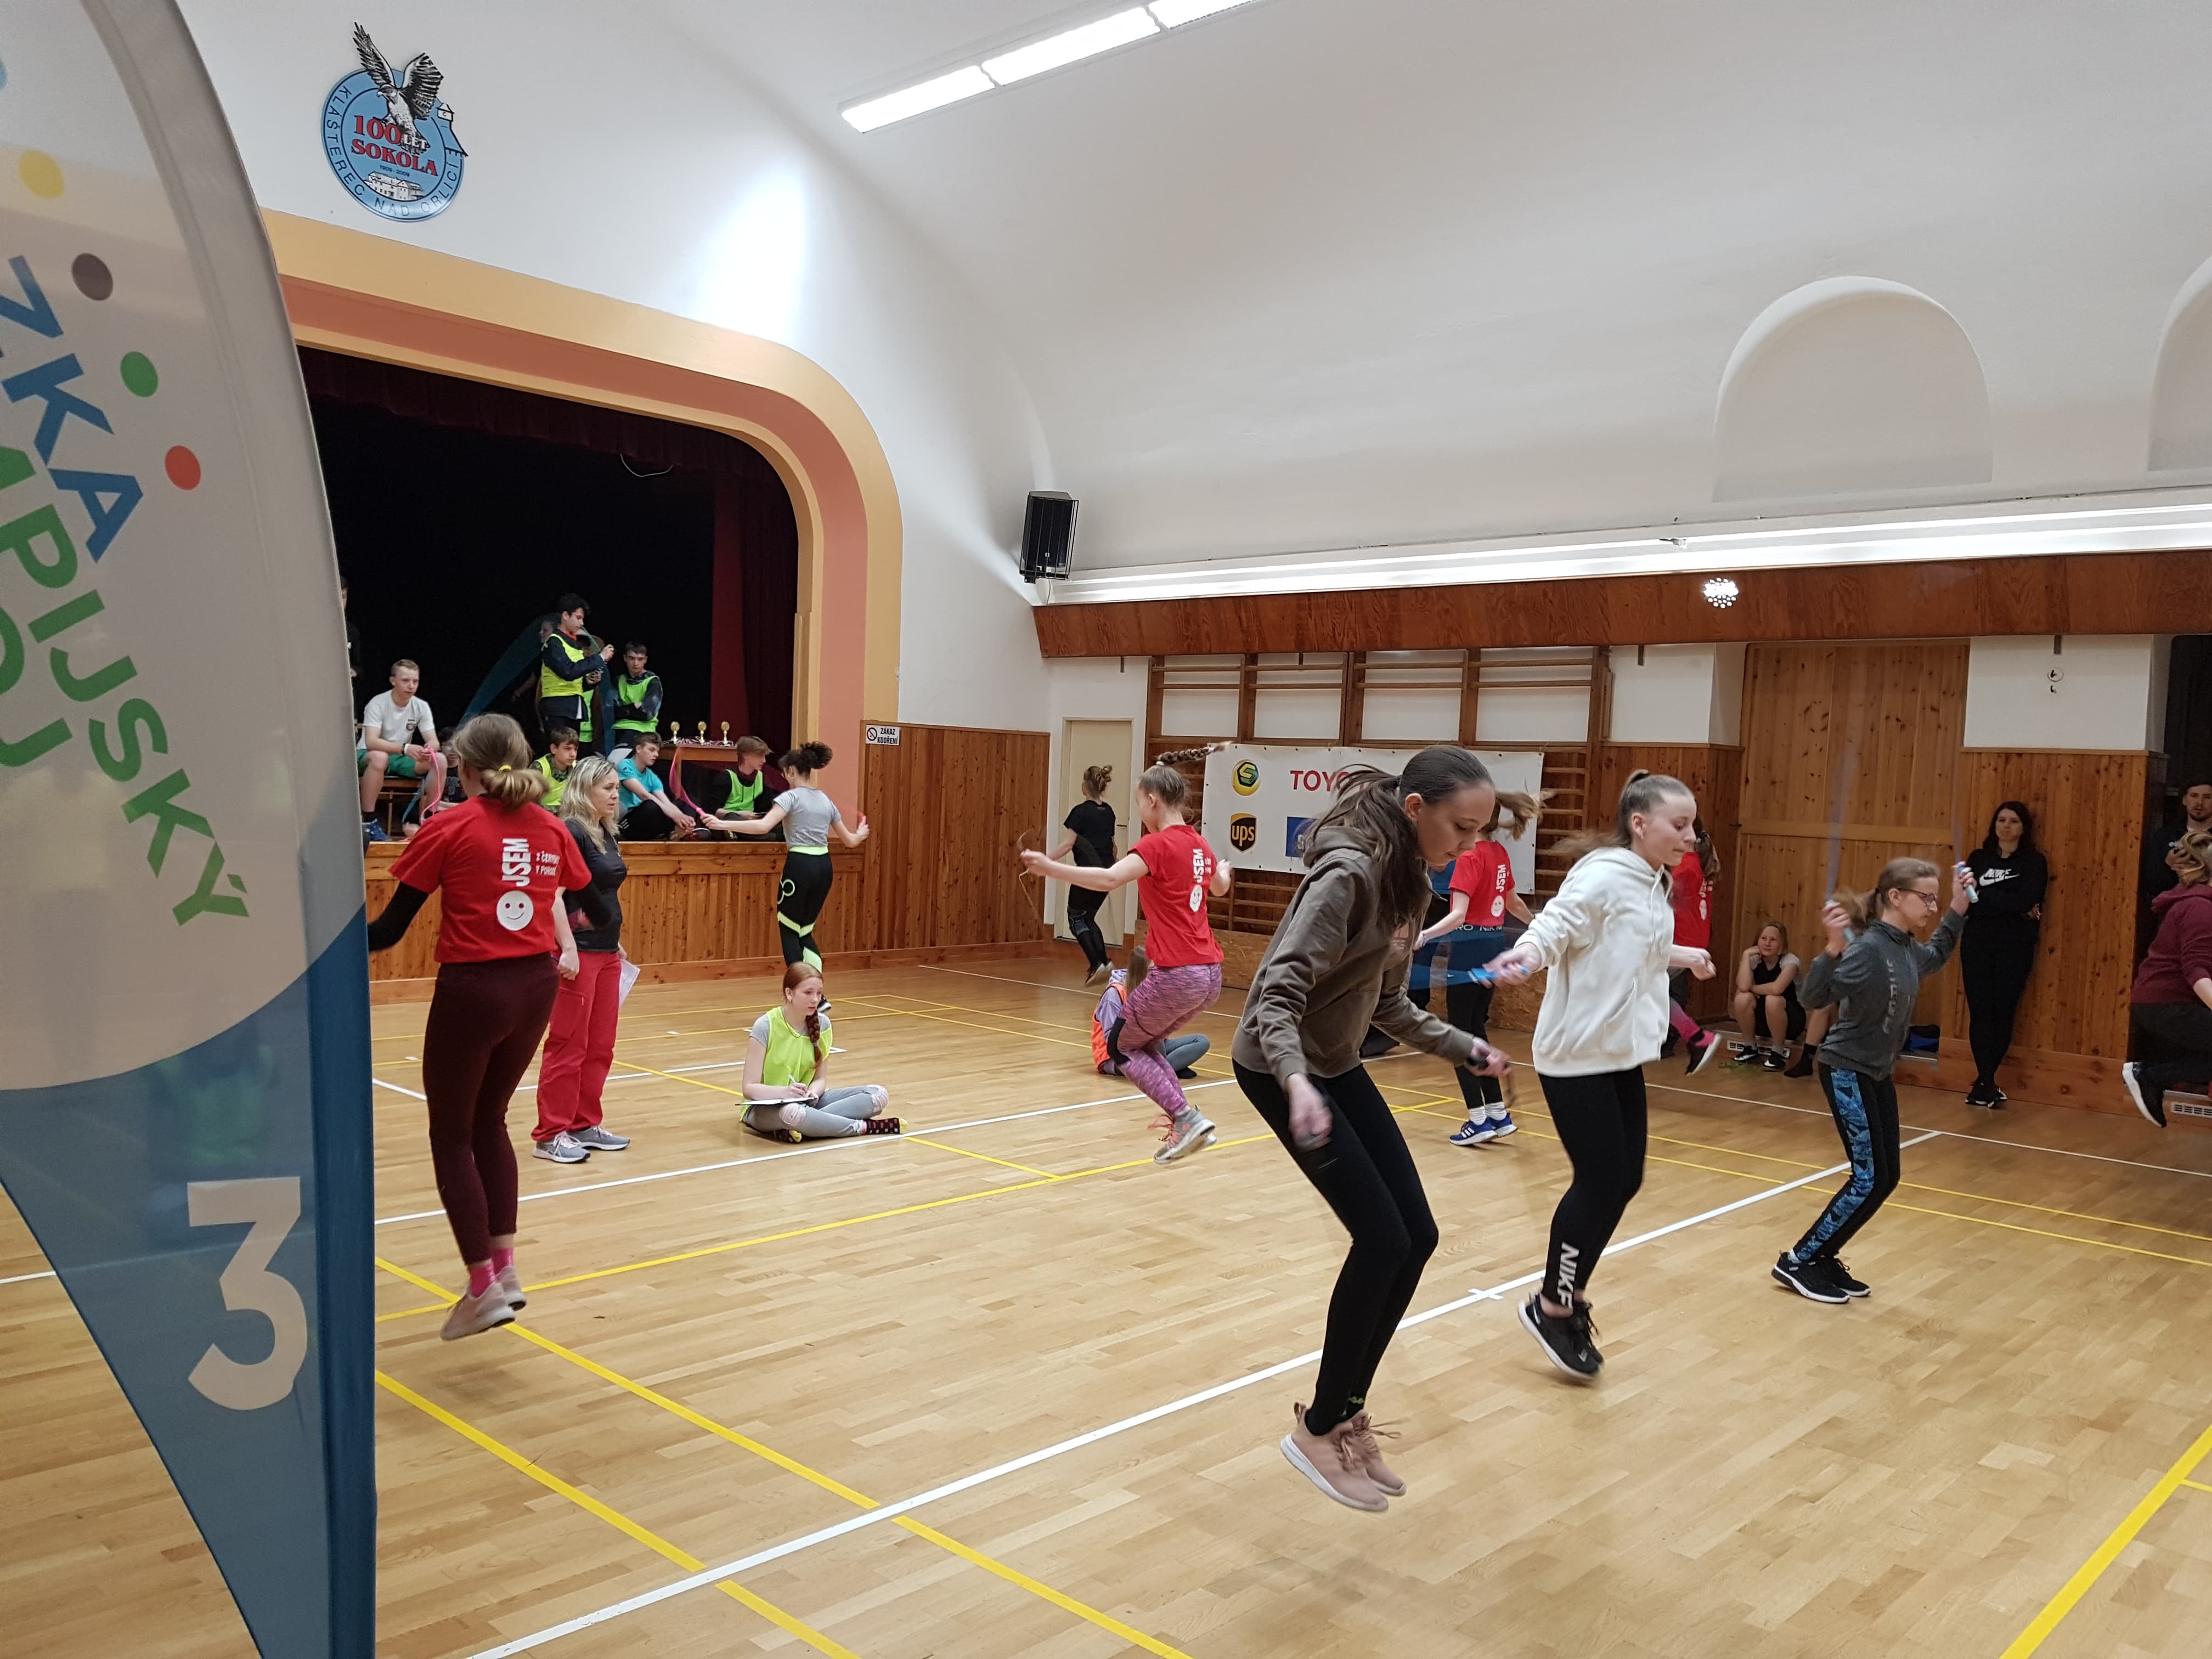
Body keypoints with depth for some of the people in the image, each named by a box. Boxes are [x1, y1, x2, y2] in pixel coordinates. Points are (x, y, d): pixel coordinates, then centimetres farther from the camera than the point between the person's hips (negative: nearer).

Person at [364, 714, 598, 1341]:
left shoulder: (449, 828, -9)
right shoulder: (551, 829, 3)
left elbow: (390, 928, -8)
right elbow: (598, 911, 11)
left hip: (471, 989, -5)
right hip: (536, 986, 5)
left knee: (452, 1136, 10)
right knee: (489, 1121, 22)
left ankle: (484, 1286, 8)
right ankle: (504, 1264, 20)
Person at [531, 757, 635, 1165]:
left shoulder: (605, 833, 13)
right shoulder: (570, 832, -13)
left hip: (607, 951, 9)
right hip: (579, 951, -9)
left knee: (600, 1046, 12)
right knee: (568, 1046, -3)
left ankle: (585, 1125, 22)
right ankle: (550, 1135, 4)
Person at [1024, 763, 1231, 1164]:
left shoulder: (1158, 844, -11)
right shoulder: (1198, 844, 13)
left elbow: (1109, 879, -30)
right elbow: (1219, 887, 36)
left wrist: (1051, 868, -33)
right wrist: (1224, 869, 59)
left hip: (1177, 973, -8)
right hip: (1210, 973, 8)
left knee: (1120, 1047, 11)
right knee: (1145, 1044, 24)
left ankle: (1186, 1118, -3)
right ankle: (1184, 1125, 13)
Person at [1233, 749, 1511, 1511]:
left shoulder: (1410, 881, 2)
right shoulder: (1347, 874, -25)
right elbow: (1278, 995, -30)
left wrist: (1467, 1048, 11)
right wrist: (1297, 1084, -45)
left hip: (1339, 1066, 9)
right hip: (1282, 1068, -9)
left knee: (1416, 1236, 5)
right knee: (1383, 1238, -11)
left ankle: (1346, 1410, 21)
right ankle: (1318, 1429, 7)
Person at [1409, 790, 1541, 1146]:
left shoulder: (1471, 856, -14)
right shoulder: (1500, 854, 10)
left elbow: (1459, 914, -24)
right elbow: (1512, 902, 24)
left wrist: (1423, 936, -35)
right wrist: (1535, 924, 44)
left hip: (1469, 947, -8)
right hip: (1493, 945, 8)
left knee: (1461, 1033, 0)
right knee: (1476, 1030, 15)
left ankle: (1479, 1120, 0)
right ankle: (1498, 1114, 17)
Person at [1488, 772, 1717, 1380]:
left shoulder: (1656, 885, 9)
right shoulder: (1603, 875, -18)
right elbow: (1552, 929, -26)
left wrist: (1684, 955, 42)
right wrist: (1522, 957, -48)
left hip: (1622, 1054, 9)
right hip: (1577, 1055, -9)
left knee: (1625, 1178, 12)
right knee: (1600, 1182, -5)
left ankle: (1570, 1294, 29)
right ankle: (1552, 1309, 14)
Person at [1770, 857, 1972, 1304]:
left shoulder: (1909, 949, 3)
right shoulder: (1868, 948, -23)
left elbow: (1936, 956, 29)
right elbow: (1814, 998, -33)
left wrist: (1958, 909, 20)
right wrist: (1834, 947, -48)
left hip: (1879, 1075, 9)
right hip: (1847, 1072, -9)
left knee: (1885, 1177, 9)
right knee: (1869, 1178, -7)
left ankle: (1822, 1259, 20)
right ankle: (1797, 1262, 5)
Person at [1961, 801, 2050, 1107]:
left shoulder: (2034, 862, 4)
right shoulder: (1978, 858, 11)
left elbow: (2027, 901, -12)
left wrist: (1985, 899, -9)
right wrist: (2011, 905, -11)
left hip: (2015, 947, -2)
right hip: (1977, 944, 2)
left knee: (2003, 1012, -1)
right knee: (1980, 1011, -4)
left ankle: (1983, 1081, 11)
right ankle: (1987, 1083, 0)